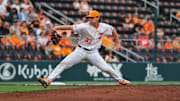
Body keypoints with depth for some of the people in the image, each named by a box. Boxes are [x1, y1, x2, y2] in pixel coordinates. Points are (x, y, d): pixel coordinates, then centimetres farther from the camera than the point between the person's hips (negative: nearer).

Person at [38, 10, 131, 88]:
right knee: (64, 63, -16)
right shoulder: (85, 26, -17)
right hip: (81, 50, -2)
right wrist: (57, 28, -35)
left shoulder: (104, 27, -6)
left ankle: (120, 80, 23)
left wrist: (117, 43, 17)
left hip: (93, 53, 2)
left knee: (106, 68, -3)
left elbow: (113, 30, 14)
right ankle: (48, 80, -18)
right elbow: (71, 27, -25)